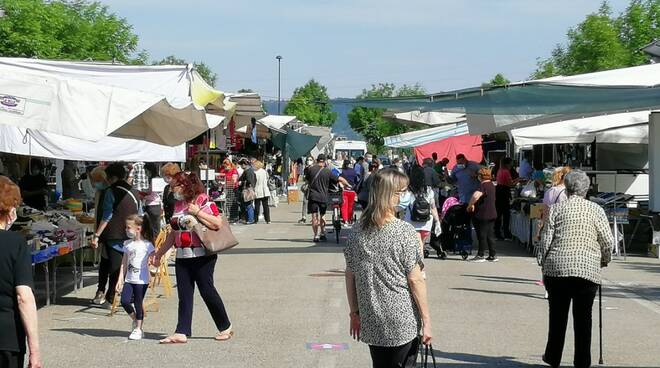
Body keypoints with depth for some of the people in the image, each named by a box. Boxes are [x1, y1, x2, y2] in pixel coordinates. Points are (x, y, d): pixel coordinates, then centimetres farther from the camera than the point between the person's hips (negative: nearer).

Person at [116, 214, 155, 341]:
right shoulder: (127, 244, 8)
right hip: (129, 279, 5)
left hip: (141, 280, -5)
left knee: (138, 303, 1)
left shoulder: (146, 244, -9)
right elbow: (124, 263, 10)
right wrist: (120, 279, 7)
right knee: (125, 301, -6)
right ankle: (135, 320, 21)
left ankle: (138, 329, 14)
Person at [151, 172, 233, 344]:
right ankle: (182, 333, 1)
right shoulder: (178, 204, 14)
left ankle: (225, 328, 14)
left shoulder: (203, 201, -8)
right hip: (182, 257, 7)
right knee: (184, 295, 3)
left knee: (207, 291, -2)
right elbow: (174, 233, 21)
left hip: (202, 256, -7)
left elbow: (217, 223, -18)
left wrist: (197, 212, -20)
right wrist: (159, 253, 21)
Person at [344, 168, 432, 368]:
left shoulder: (357, 231, 0)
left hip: (370, 324, 5)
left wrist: (354, 313, 15)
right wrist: (426, 321, -6)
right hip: (402, 324, -4)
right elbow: (415, 280, -13)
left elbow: (350, 276, 5)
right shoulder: (404, 232, -14)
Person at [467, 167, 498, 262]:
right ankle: (493, 255, 13)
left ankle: (480, 255, 4)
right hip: (491, 214, 9)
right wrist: (474, 204, 15)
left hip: (483, 215, -9)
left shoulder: (483, 186, -18)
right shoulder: (491, 185, 13)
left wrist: (470, 205, -19)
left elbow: (476, 196, -35)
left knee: (482, 235, -2)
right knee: (490, 235, 11)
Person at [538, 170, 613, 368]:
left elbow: (546, 240, 0)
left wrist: (543, 264, 10)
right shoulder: (596, 210, 3)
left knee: (557, 315, 11)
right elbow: (608, 241, 1)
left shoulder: (556, 209, 2)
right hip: (588, 270, 0)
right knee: (583, 317, 5)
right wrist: (604, 261, 17)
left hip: (557, 268, 0)